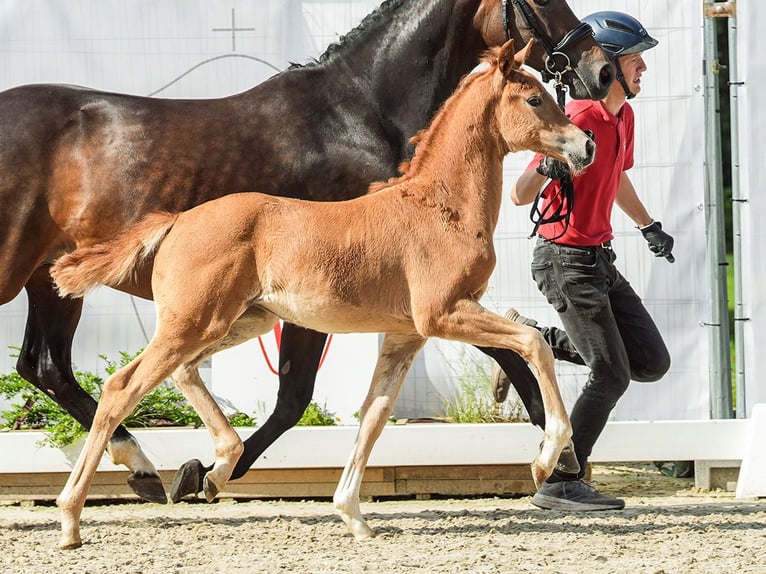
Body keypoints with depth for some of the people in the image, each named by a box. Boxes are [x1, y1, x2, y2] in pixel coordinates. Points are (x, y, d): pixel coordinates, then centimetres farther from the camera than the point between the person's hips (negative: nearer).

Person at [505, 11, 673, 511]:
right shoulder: (577, 120, -19)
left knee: (651, 362, 7)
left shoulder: (623, 117, 8)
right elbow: (521, 195, -22)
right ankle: (561, 485, -2)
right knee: (611, 376, -10)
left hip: (600, 260, 9)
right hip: (567, 259, -9)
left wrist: (649, 226, 33)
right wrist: (547, 169, -41)